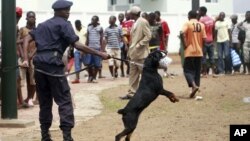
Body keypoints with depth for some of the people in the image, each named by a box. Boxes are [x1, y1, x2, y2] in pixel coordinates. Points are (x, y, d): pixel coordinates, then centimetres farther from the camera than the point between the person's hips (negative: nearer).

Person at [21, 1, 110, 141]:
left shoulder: (43, 25, 23)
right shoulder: (64, 24, 1)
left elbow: (27, 39, 15)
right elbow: (77, 45, -9)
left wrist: (26, 59, 8)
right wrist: (99, 53, -8)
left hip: (39, 64, 7)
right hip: (53, 64, -7)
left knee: (44, 101, 13)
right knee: (64, 100, -5)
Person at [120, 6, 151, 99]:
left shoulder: (143, 22, -11)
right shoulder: (135, 23, 16)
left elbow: (148, 36, -17)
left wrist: (138, 45, -19)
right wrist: (130, 51, 14)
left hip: (141, 54, -9)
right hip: (134, 53, 9)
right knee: (133, 74, 7)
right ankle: (132, 93, 8)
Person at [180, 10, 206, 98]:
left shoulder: (187, 24, -5)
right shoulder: (201, 25, 7)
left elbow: (182, 34, -21)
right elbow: (204, 39, 4)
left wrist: (184, 45, -11)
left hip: (190, 51, -4)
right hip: (199, 52, 4)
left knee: (188, 70, 1)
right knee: (197, 71, 10)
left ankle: (194, 85, -21)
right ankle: (195, 85, 8)